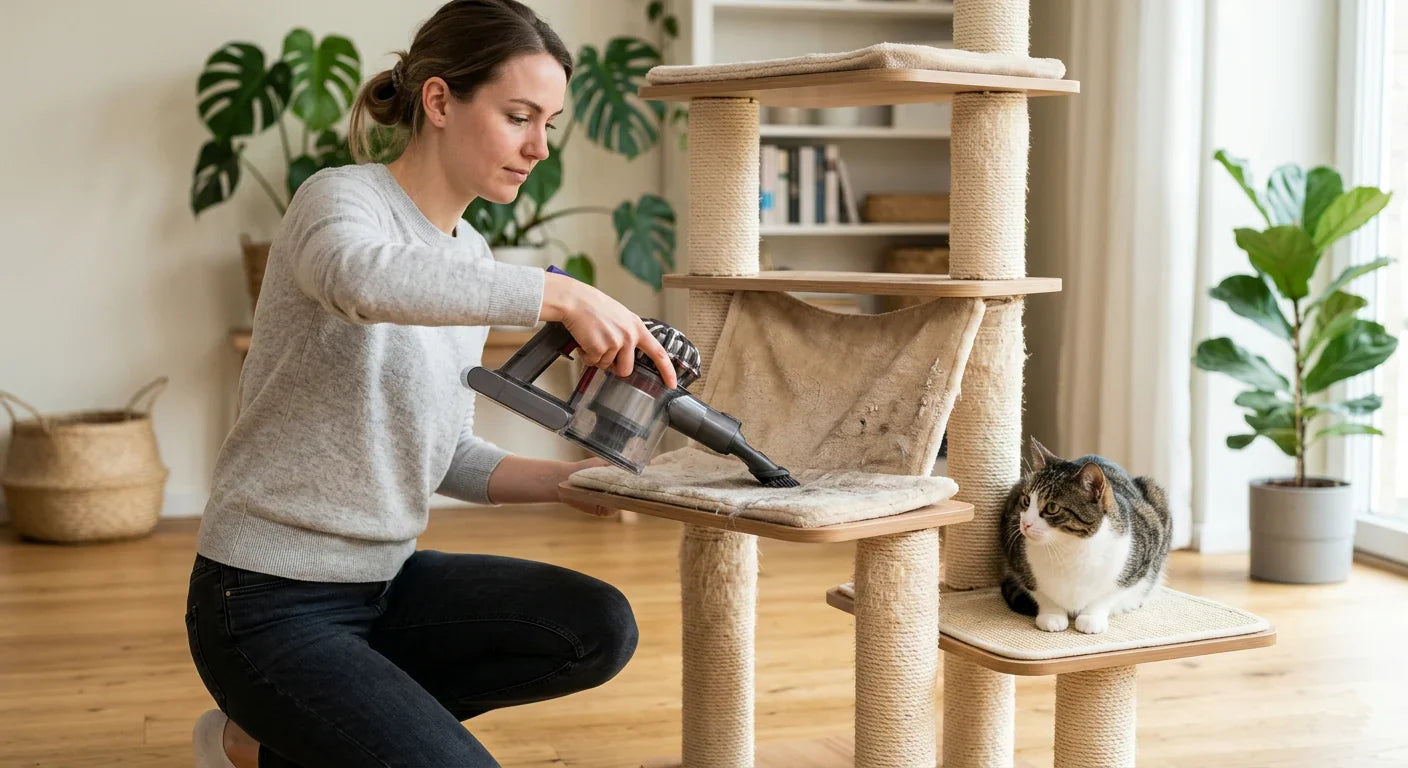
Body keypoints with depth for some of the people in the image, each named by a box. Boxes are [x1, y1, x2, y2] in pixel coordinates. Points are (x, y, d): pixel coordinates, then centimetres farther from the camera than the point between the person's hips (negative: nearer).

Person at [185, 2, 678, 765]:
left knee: (598, 630, -9)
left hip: (386, 580, 8)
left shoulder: (472, 256, 9)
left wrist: (569, 478, -3)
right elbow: (361, 278, -41)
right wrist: (560, 295, -41)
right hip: (268, 606, -8)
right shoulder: (340, 199, -14)